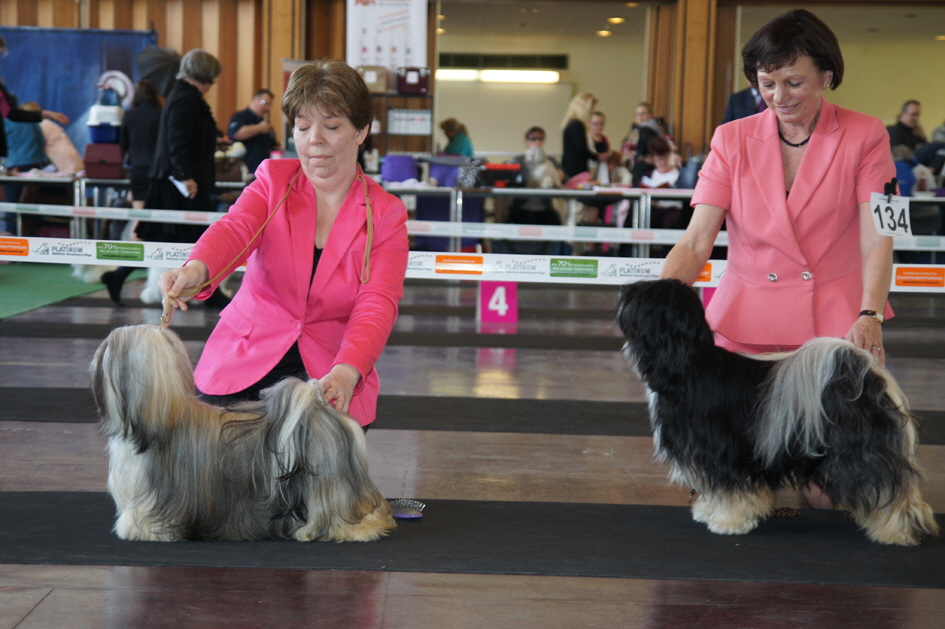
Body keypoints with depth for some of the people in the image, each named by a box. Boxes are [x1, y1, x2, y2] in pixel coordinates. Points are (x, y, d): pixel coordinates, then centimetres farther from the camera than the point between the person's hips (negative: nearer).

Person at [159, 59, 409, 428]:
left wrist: (346, 372, -33)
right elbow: (235, 230, -16)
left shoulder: (386, 215, 1)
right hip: (244, 365, 1)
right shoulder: (274, 180, 4)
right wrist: (197, 268, -41)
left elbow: (377, 305, -12)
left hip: (327, 380, 0)